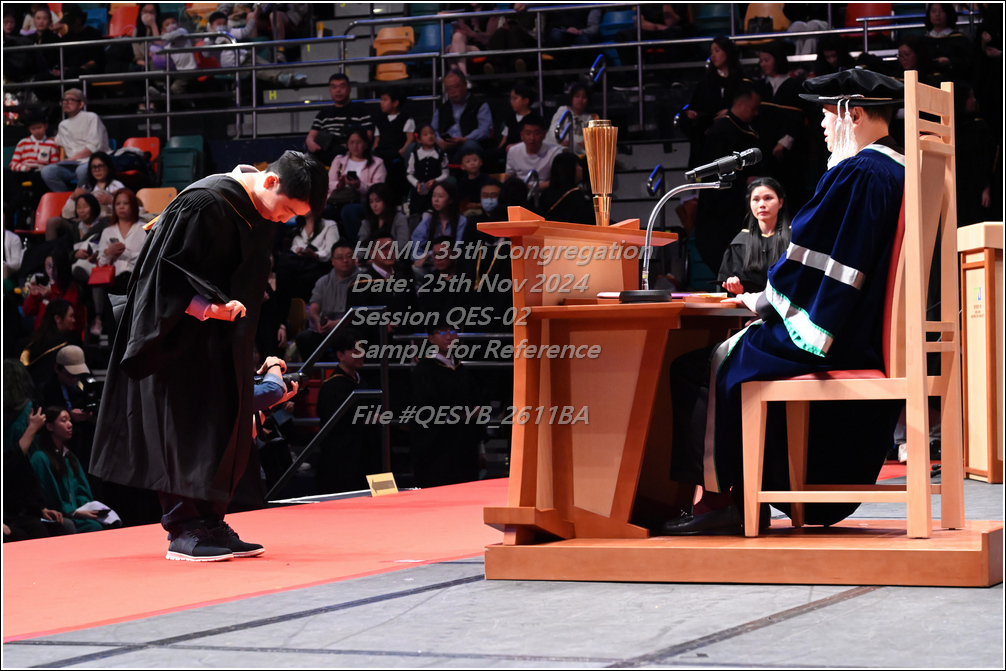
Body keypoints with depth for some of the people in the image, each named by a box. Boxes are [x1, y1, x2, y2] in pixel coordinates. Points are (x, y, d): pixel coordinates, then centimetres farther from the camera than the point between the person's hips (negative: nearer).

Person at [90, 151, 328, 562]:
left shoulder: (260, 214, 6)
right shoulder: (204, 204, -21)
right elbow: (168, 270, -19)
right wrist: (209, 307, -30)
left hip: (222, 342, 9)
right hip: (181, 338, -9)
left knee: (225, 428, 8)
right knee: (188, 426, -6)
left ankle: (210, 524, 15)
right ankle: (183, 531, -1)